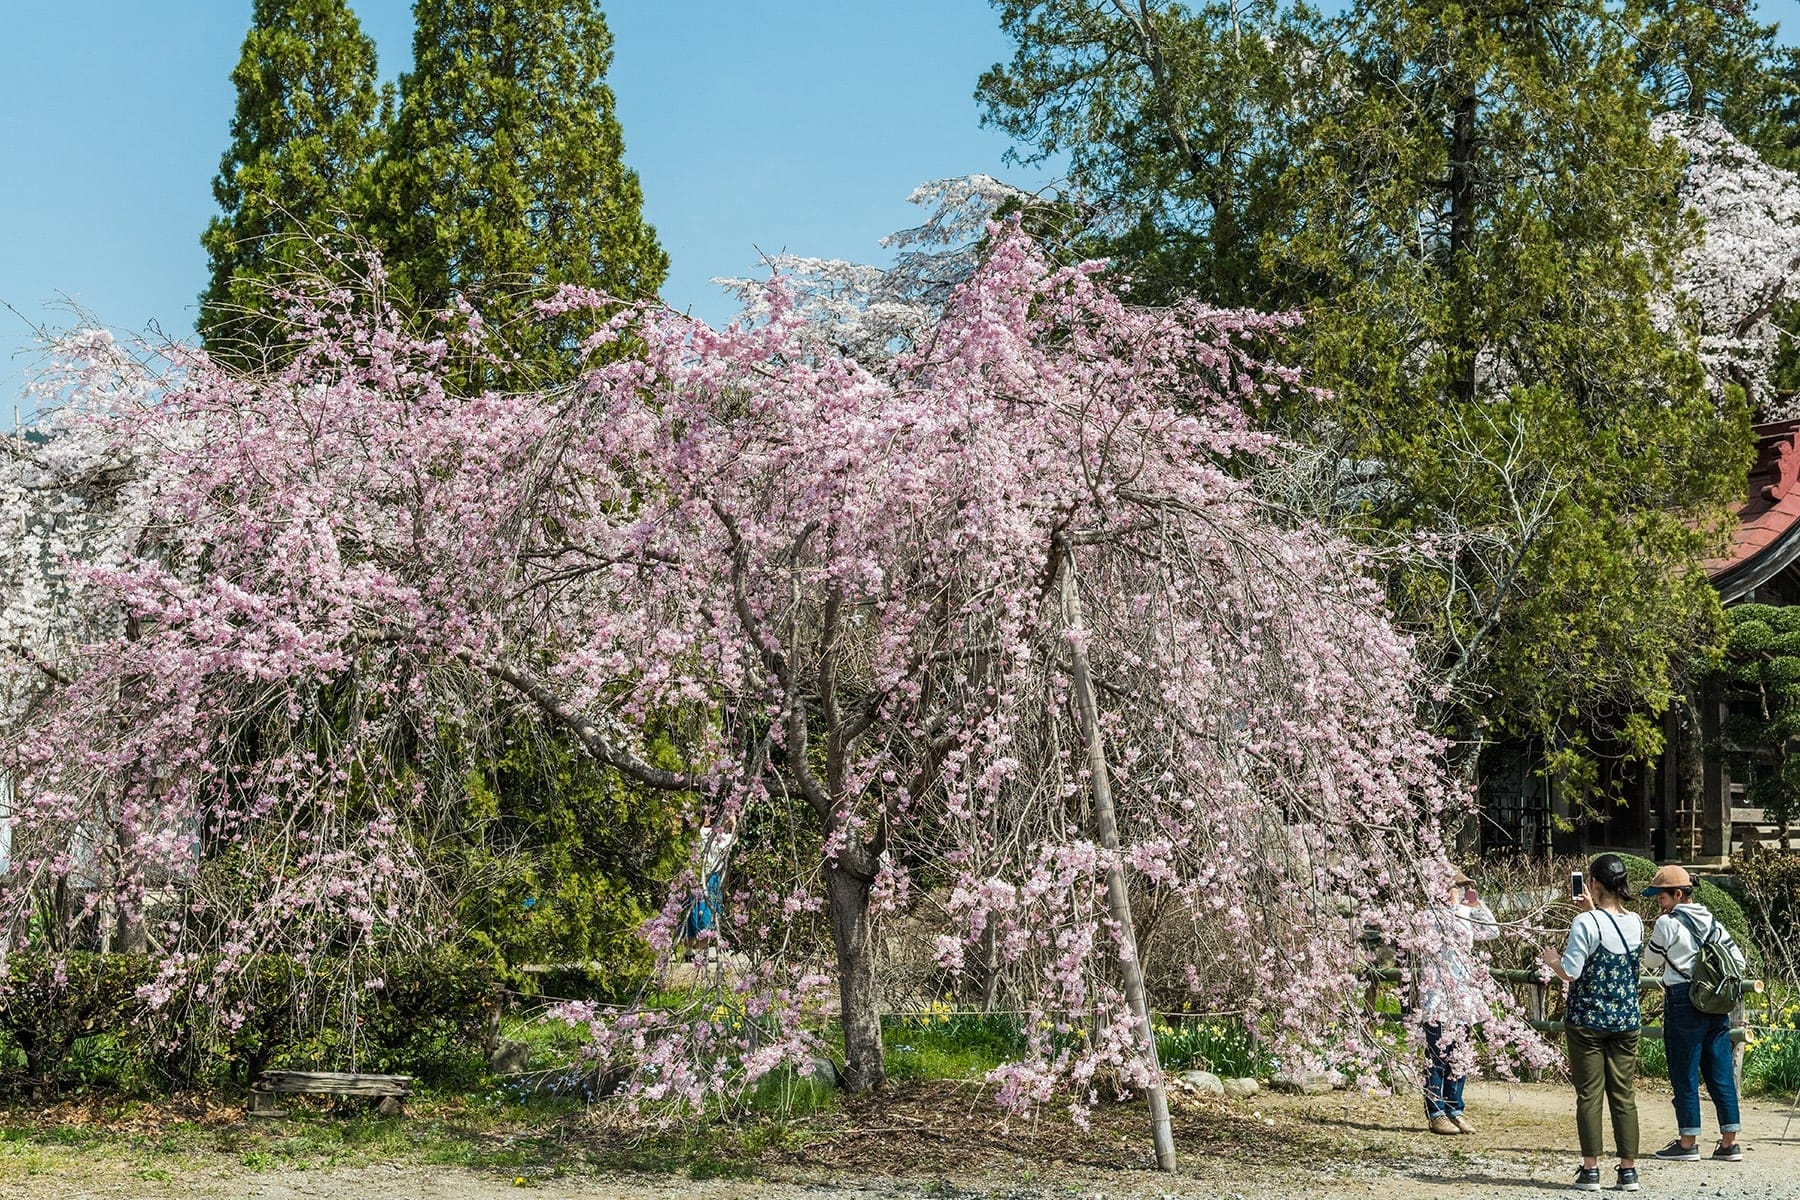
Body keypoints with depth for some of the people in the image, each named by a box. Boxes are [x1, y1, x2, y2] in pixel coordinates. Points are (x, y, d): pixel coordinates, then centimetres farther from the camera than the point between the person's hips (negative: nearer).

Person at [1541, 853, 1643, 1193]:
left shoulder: (1586, 923, -16)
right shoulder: (1636, 922, 2)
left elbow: (1569, 972, -17)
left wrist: (1551, 958, 2)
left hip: (1587, 1021, -4)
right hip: (1627, 1021, 5)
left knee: (1589, 1095, 2)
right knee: (1624, 1095, 8)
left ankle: (1590, 1170, 3)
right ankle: (1628, 1170, 9)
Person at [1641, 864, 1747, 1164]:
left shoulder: (1668, 923, -9)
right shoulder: (1711, 922, 10)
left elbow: (1651, 961, 1)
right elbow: (1738, 960, 11)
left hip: (1683, 1003, -6)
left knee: (1684, 1074, 1)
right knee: (1721, 1073, 8)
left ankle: (1688, 1142, 4)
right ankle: (1730, 1142, 10)